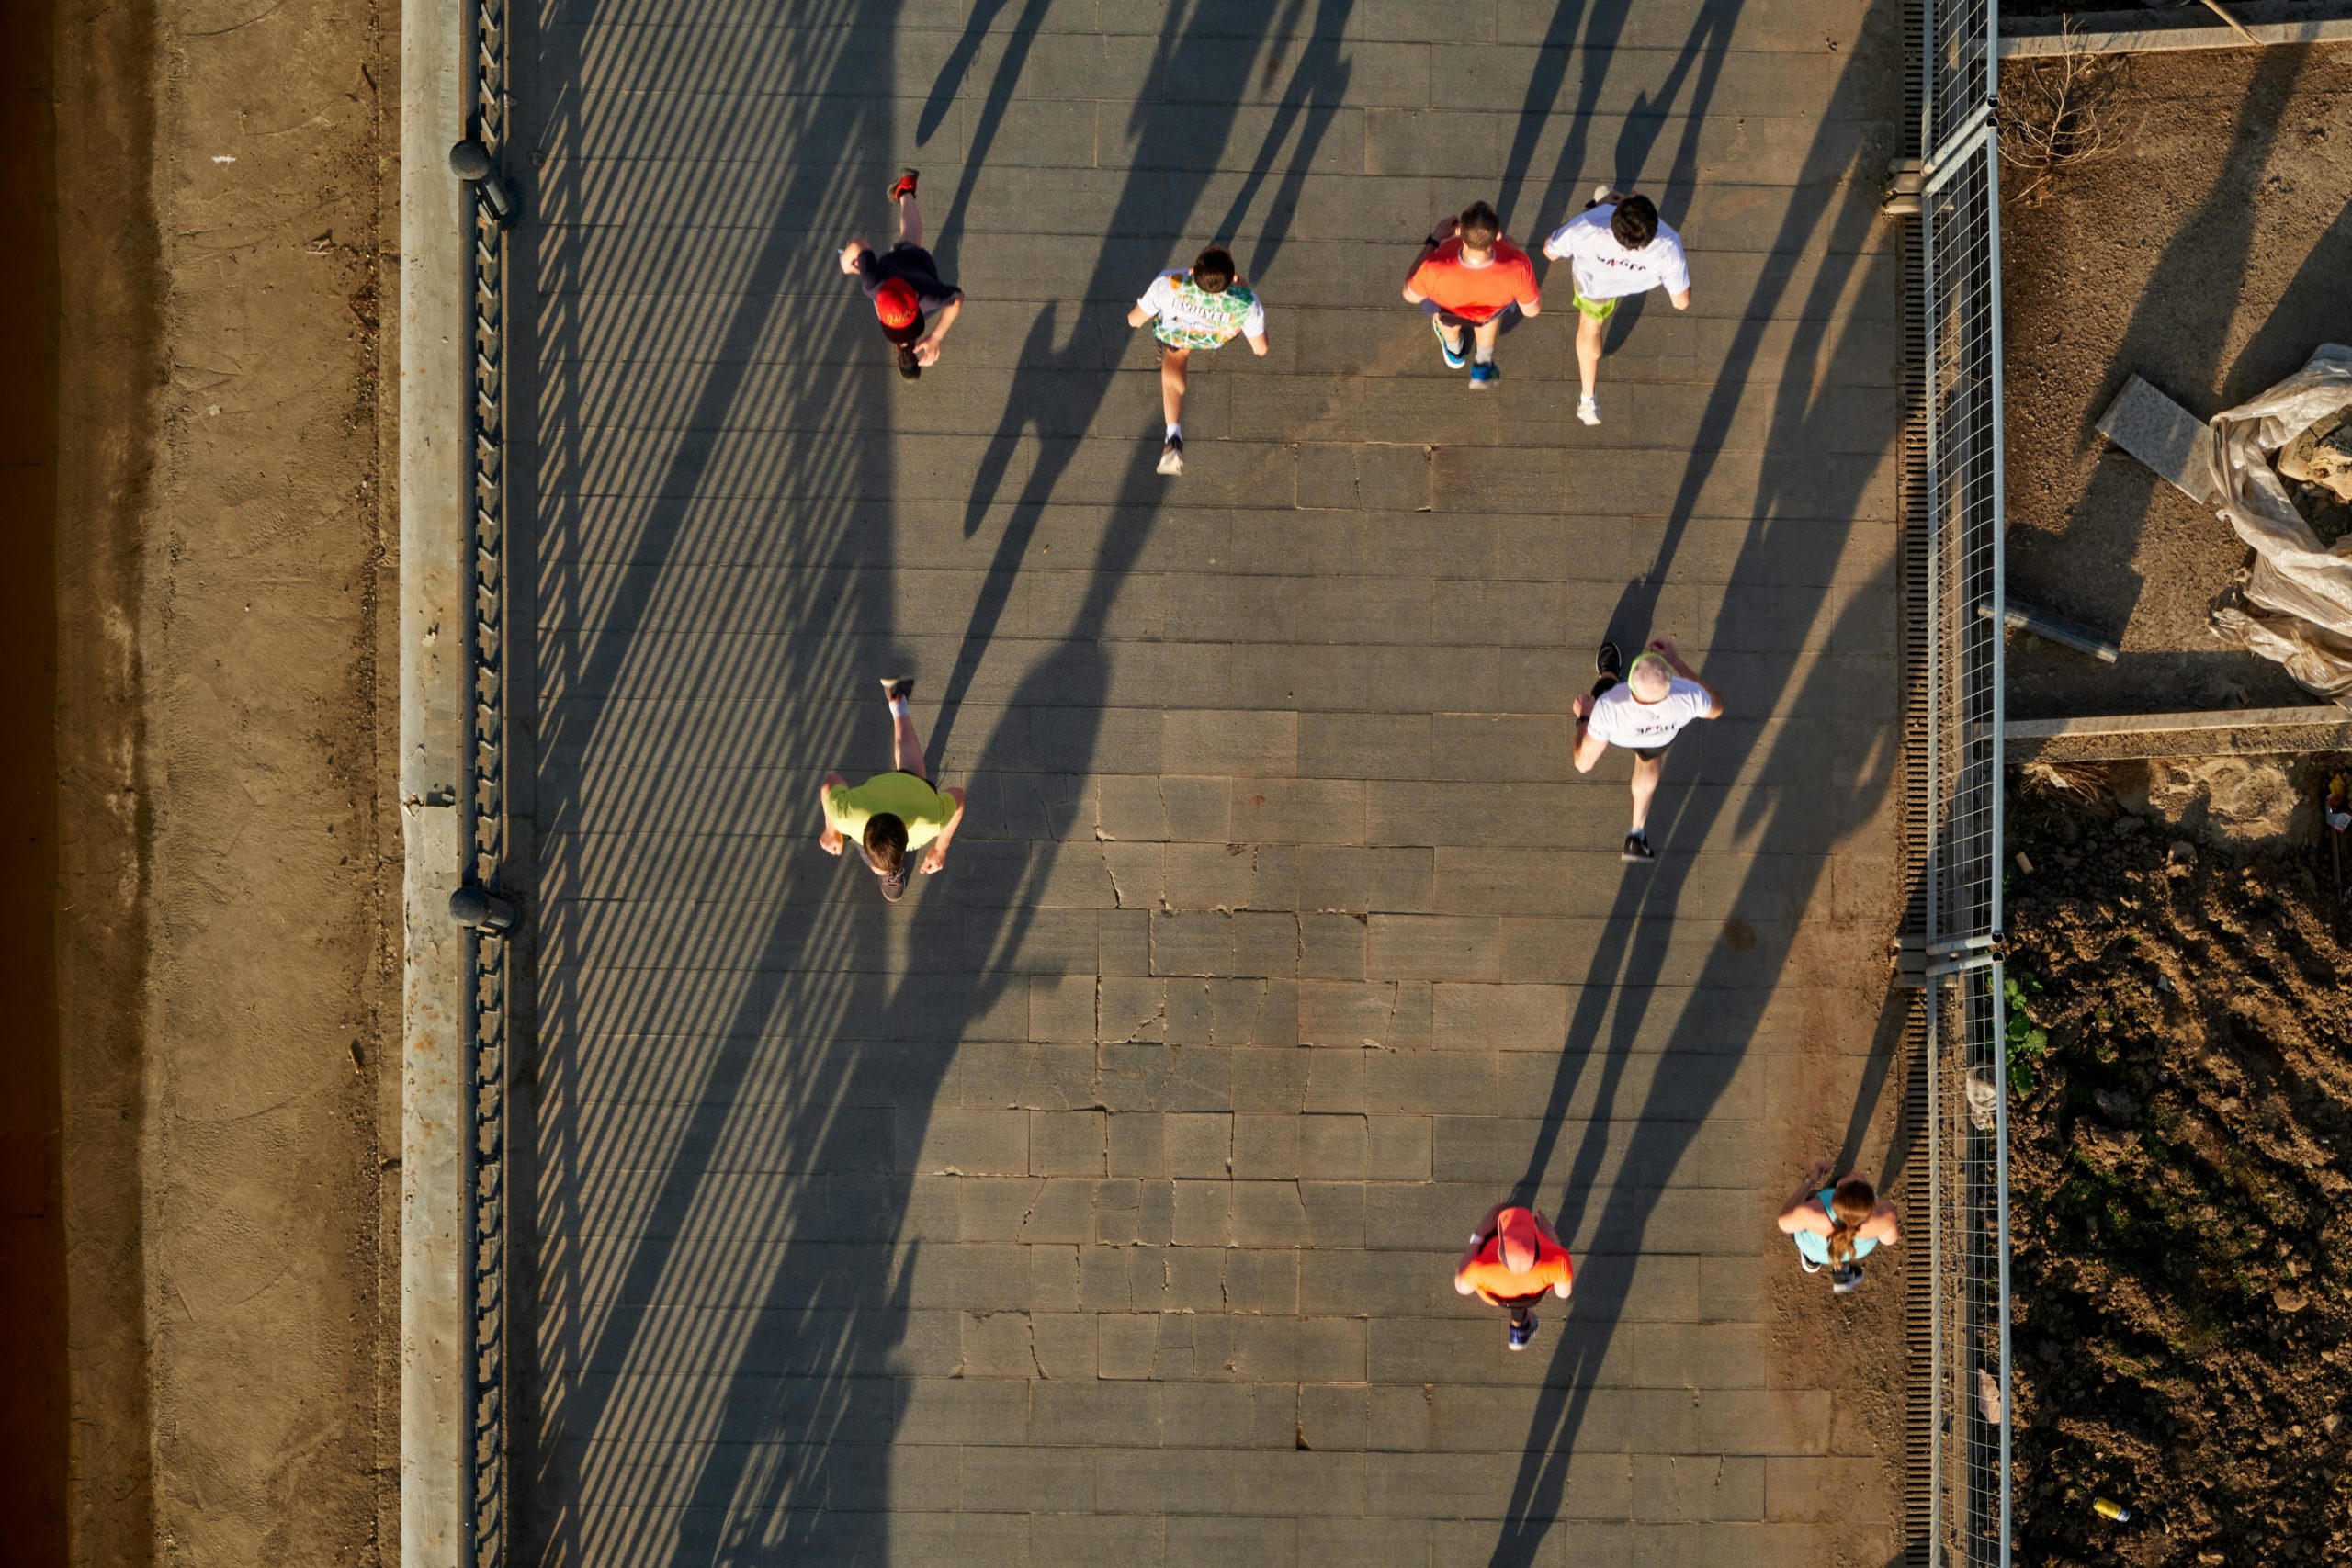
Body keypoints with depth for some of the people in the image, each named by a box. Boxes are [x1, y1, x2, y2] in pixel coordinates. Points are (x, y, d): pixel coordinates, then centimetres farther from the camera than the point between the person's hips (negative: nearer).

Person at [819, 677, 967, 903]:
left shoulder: (929, 821, -50)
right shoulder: (849, 815, -48)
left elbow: (959, 796, -29)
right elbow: (832, 779, -26)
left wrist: (941, 848, -19)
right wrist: (831, 829, -10)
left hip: (917, 787, 1)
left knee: (906, 744, 36)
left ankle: (897, 699, 61)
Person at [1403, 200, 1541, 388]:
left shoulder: (1434, 269, -46)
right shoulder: (1517, 266, -43)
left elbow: (1410, 294, -20)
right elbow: (1532, 310, -20)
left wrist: (1432, 242, -16)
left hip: (1448, 311, 0)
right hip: (1491, 313, 0)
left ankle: (1453, 348, 59)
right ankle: (1483, 363, 43)